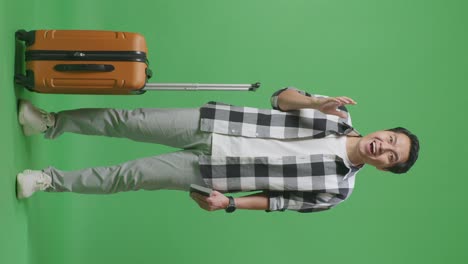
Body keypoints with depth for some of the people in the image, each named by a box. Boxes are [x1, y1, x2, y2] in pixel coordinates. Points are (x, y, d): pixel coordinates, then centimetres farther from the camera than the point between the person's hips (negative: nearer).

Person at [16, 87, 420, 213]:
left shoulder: (337, 188, -3)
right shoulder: (340, 118, 0)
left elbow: (281, 200, 0)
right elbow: (281, 98, 0)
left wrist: (228, 203, -9)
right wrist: (319, 103, -19)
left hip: (209, 173, -2)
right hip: (209, 125, 2)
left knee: (129, 177, -7)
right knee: (127, 121, -6)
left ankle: (50, 181, 12)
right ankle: (52, 123, 15)